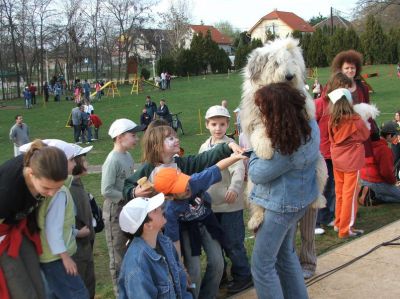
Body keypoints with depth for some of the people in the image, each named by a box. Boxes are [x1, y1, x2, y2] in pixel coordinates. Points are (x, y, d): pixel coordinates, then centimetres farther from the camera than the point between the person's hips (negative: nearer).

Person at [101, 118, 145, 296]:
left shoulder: (128, 156, 3)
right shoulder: (113, 160, -21)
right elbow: (106, 191, -25)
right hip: (115, 210, -8)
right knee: (119, 254, 7)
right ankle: (120, 291, 23)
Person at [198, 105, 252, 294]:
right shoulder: (204, 147, 7)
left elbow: (238, 170, -28)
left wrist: (234, 188, -45)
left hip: (229, 203, -7)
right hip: (210, 203, 7)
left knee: (232, 243, 2)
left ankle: (243, 276, 20)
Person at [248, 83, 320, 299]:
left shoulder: (285, 146, -32)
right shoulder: (309, 125, -8)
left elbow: (257, 174, -19)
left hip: (281, 205, -9)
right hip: (296, 200, 9)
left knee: (262, 265, 4)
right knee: (286, 253, 26)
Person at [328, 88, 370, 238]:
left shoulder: (332, 120, -5)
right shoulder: (355, 120, -16)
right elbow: (366, 135, 0)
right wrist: (364, 122, 15)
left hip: (337, 160, 5)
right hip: (352, 161, -5)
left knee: (339, 193, 17)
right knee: (350, 195, 3)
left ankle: (338, 223, 30)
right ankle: (346, 229, 10)